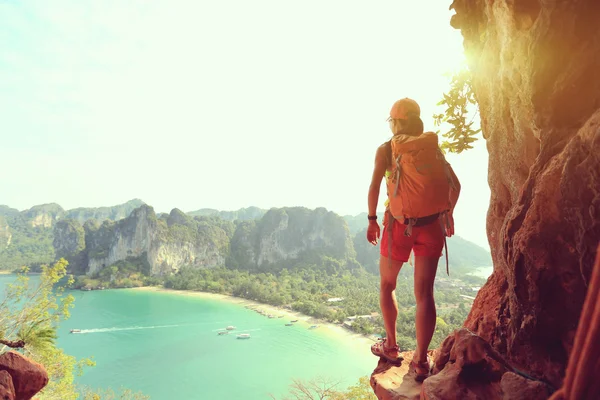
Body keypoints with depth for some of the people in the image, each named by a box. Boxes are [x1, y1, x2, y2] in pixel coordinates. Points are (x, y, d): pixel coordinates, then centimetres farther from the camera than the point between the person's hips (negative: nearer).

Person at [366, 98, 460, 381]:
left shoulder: (386, 149, -1)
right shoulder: (432, 146, 9)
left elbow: (375, 185, -14)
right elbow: (455, 184, 10)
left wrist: (372, 219, -5)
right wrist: (448, 213, 23)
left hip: (400, 224, -2)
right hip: (432, 225, 3)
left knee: (387, 285, 18)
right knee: (424, 293, 6)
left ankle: (391, 347, 25)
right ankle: (421, 361, 10)